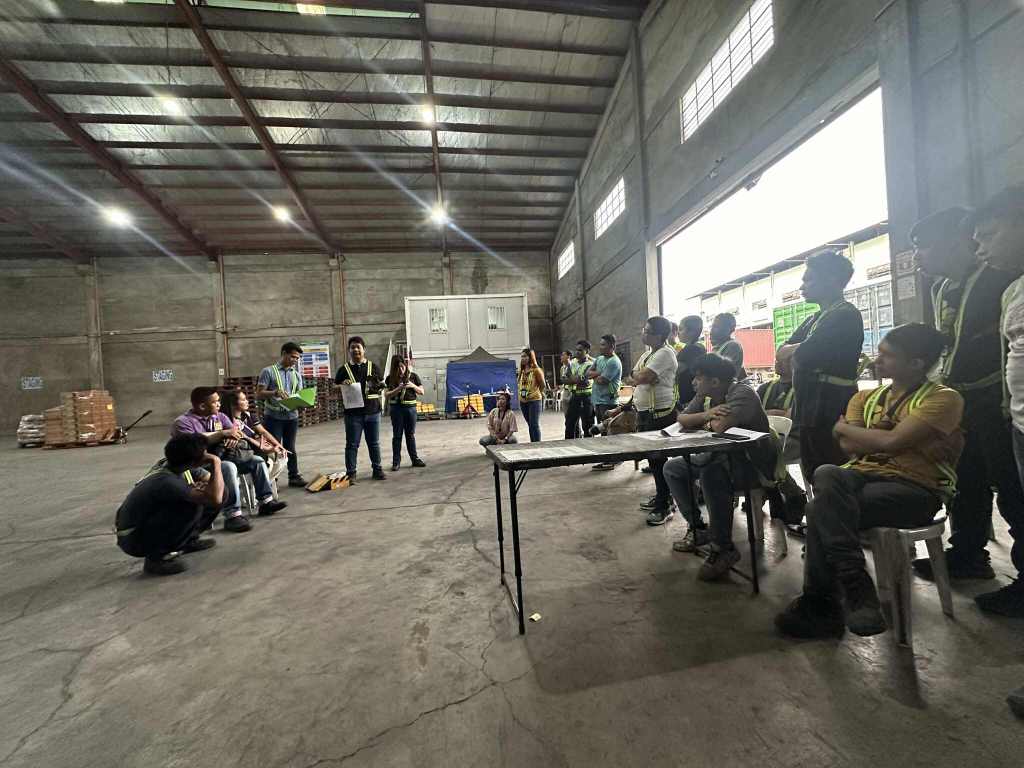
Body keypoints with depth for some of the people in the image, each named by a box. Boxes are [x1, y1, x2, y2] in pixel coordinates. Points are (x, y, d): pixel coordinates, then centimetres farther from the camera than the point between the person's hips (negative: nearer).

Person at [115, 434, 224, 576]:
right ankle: (156, 558, -14)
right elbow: (215, 499, -41)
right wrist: (216, 462, -31)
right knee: (193, 505, -31)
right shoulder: (166, 481, -33)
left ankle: (188, 541, 11)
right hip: (133, 539, -8)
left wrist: (202, 487, -22)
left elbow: (212, 480, 1)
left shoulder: (175, 464, -10)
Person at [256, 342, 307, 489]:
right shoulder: (268, 371, -3)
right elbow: (259, 395, -7)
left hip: (292, 416, 4)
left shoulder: (297, 375, 11)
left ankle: (294, 476, 20)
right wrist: (274, 392, -25)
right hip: (273, 416, -4)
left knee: (290, 448, 12)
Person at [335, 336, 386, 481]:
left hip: (373, 411, 1)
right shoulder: (344, 369, 5)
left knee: (374, 443, 10)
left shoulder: (372, 366, 8)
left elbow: (382, 385, 12)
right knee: (352, 444, 3)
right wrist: (342, 385, -15)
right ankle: (351, 473, 12)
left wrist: (379, 385, -11)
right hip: (353, 413, -1)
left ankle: (377, 469, 21)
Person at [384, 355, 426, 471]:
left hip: (410, 407, 1)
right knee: (397, 435, 5)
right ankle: (396, 462, 11)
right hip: (396, 408, -1)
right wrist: (398, 389, -18)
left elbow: (422, 392, 4)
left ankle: (415, 459, 18)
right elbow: (386, 395, -4)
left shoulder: (413, 376, 2)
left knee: (411, 434, 10)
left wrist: (413, 386, -13)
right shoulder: (390, 378, 1)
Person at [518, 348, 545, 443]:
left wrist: (535, 392, 7)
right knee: (530, 424, 12)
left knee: (534, 425, -6)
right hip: (523, 401, 6)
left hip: (534, 400, -6)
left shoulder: (536, 370, -9)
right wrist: (520, 395, 10)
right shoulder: (521, 371, 9)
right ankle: (532, 444, 20)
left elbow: (543, 385, -4)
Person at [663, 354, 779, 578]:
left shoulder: (742, 394, -21)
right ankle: (697, 529, 15)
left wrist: (707, 422, -12)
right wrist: (706, 414, -23)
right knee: (672, 468, 5)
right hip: (720, 456, 9)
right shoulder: (705, 395, 4)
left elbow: (719, 427, -36)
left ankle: (724, 547, -19)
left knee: (712, 473, -38)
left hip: (752, 463, -9)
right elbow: (682, 419, -4)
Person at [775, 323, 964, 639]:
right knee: (827, 474, -33)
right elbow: (849, 446, 4)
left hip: (914, 488, -5)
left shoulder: (944, 398, 1)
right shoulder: (866, 397, 19)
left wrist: (844, 427, 0)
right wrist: (883, 438, -8)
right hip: (863, 476, 5)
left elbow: (892, 441, -14)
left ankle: (819, 603, -17)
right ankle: (856, 585, -29)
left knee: (823, 508, -31)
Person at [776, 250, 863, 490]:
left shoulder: (846, 315, -11)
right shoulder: (814, 319, 18)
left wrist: (798, 351, 1)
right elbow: (781, 352, 12)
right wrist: (800, 349, -7)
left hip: (831, 412, -9)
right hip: (811, 411, 9)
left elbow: (801, 358, -20)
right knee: (814, 477, 17)